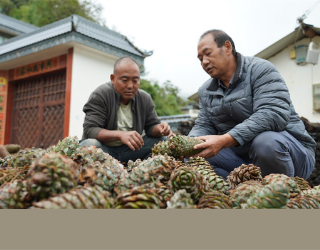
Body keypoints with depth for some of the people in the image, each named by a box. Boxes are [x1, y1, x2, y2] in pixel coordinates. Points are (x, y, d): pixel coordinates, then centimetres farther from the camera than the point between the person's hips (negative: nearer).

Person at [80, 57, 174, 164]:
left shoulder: (145, 99, 2)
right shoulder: (100, 95, -13)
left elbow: (152, 125, 9)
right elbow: (90, 130, -21)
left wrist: (159, 129, -18)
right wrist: (120, 134, -39)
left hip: (130, 150, 5)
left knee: (163, 140, -10)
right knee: (89, 144, -36)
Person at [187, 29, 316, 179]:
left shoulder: (260, 69, -11)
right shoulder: (205, 91, 11)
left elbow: (273, 114, -26)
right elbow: (203, 125, 7)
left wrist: (224, 140, -36)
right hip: (241, 157, 5)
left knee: (265, 141, -38)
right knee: (193, 156, -14)